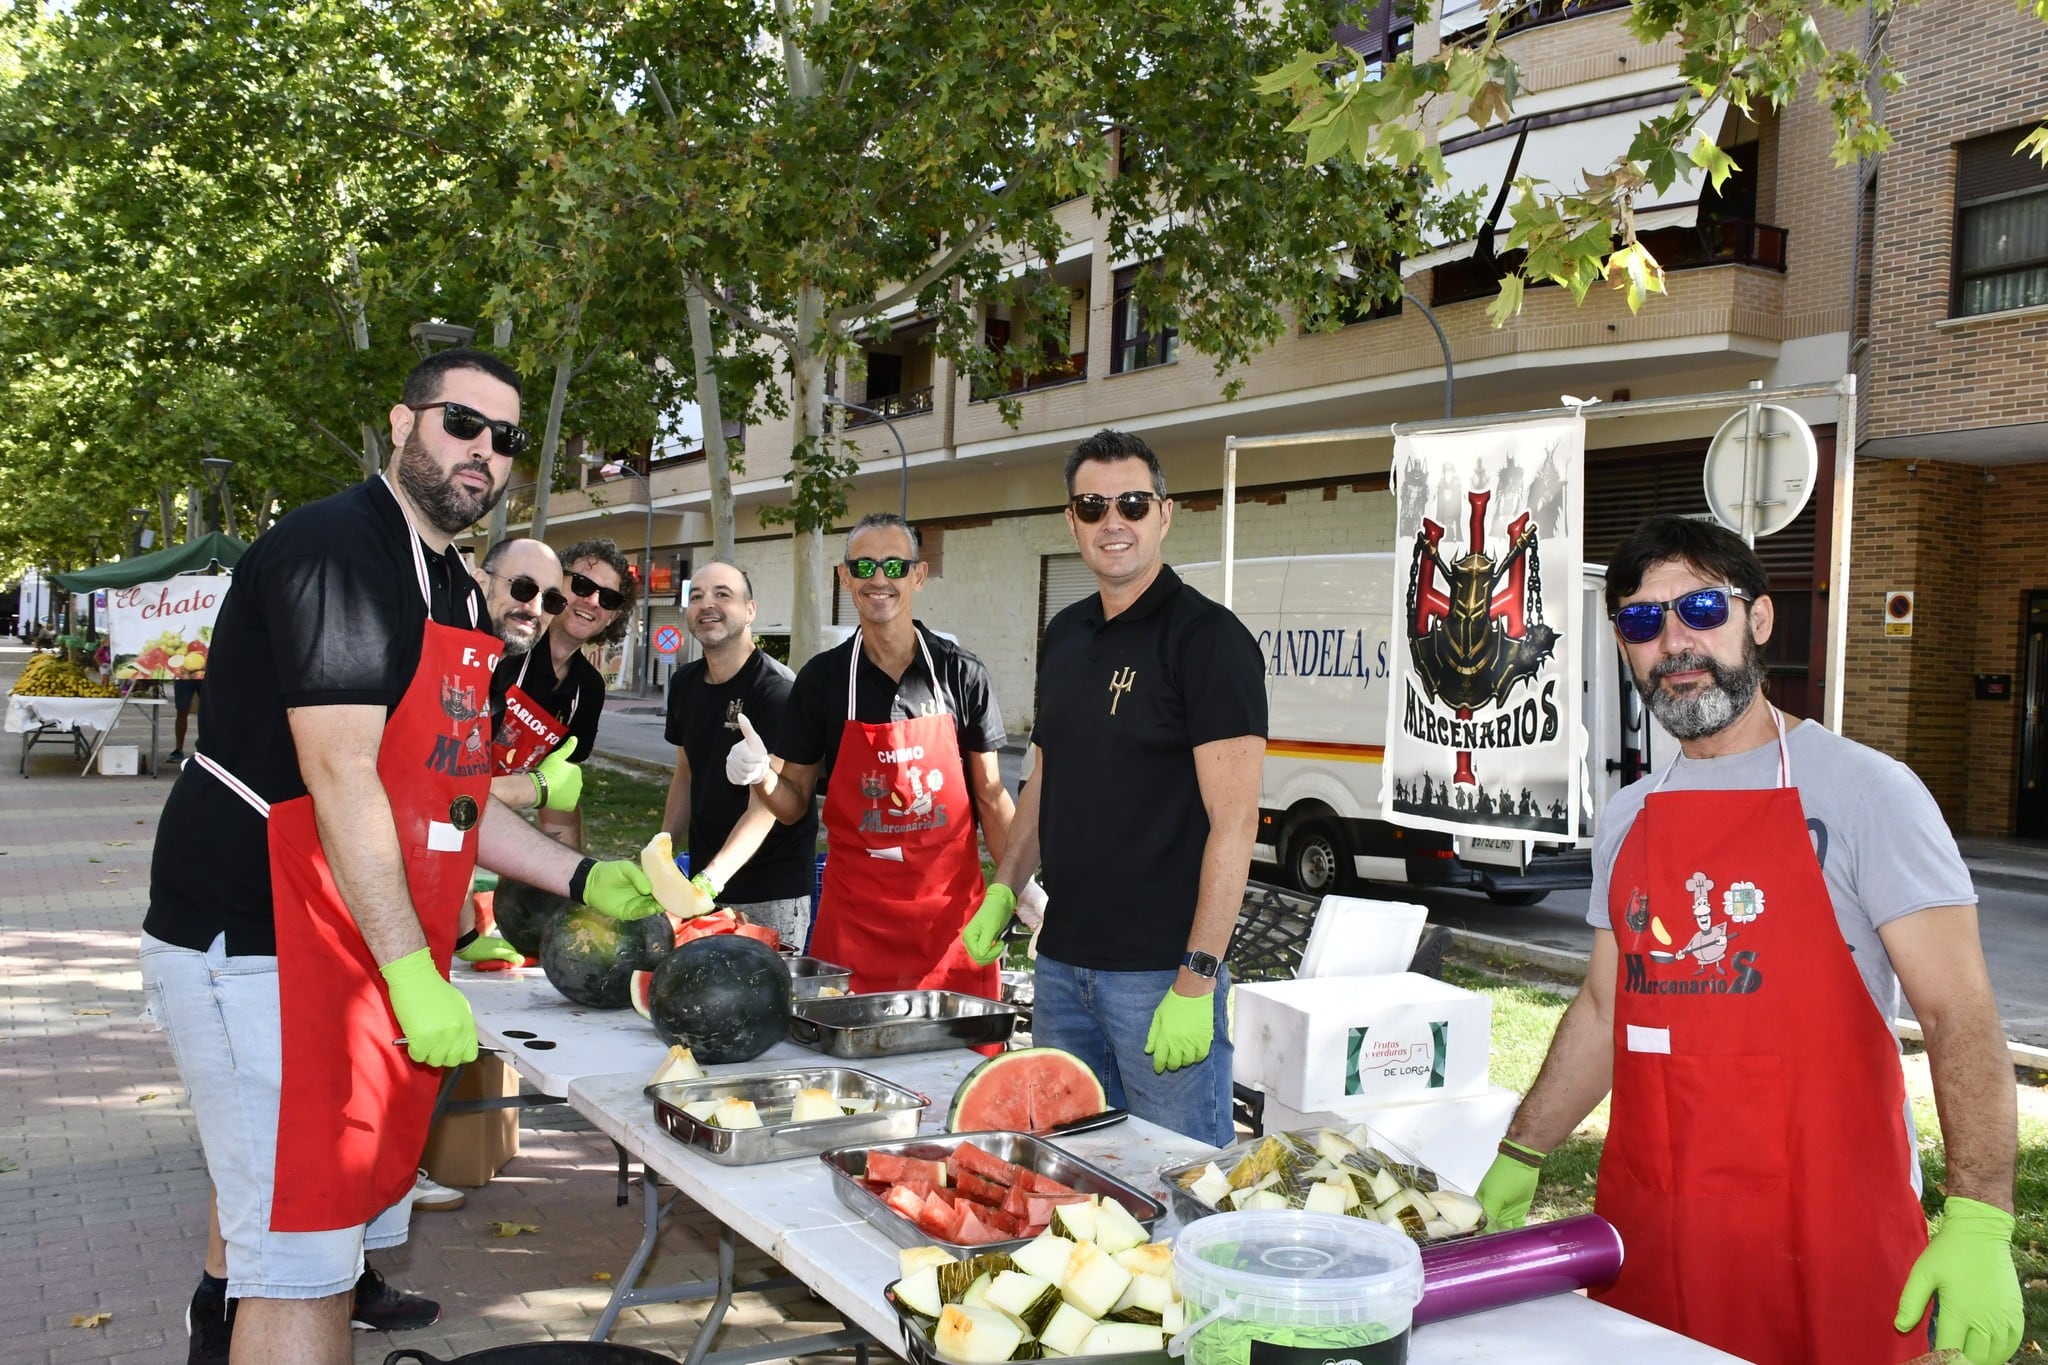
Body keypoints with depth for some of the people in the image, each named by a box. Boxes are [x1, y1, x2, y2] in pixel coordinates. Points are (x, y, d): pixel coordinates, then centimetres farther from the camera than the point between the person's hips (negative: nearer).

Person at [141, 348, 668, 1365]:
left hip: (365, 957, 10)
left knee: (348, 1223, 15)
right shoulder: (334, 548, -14)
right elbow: (340, 777, -21)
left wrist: (583, 879, 10)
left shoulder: (455, 594, 16)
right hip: (258, 948, -9)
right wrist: (412, 972, -22)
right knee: (303, 1261, -5)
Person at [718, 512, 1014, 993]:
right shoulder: (821, 678, 3)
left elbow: (990, 795, 4)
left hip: (951, 907, 0)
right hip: (854, 914, 1)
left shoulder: (960, 674, 0)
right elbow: (793, 804, 7)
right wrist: (760, 776, -13)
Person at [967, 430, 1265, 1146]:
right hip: (1063, 959, 7)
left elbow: (1233, 819, -17)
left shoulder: (1208, 638, -11)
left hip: (1162, 971, -7)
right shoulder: (1064, 637, 12)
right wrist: (1003, 890, 11)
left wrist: (1196, 980, -20)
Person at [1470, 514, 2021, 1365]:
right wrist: (1521, 1156, 15)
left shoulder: (1863, 792, -7)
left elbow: (1960, 1013, -11)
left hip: (1825, 1237, -5)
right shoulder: (1629, 817, 10)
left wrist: (1977, 1225, -21)